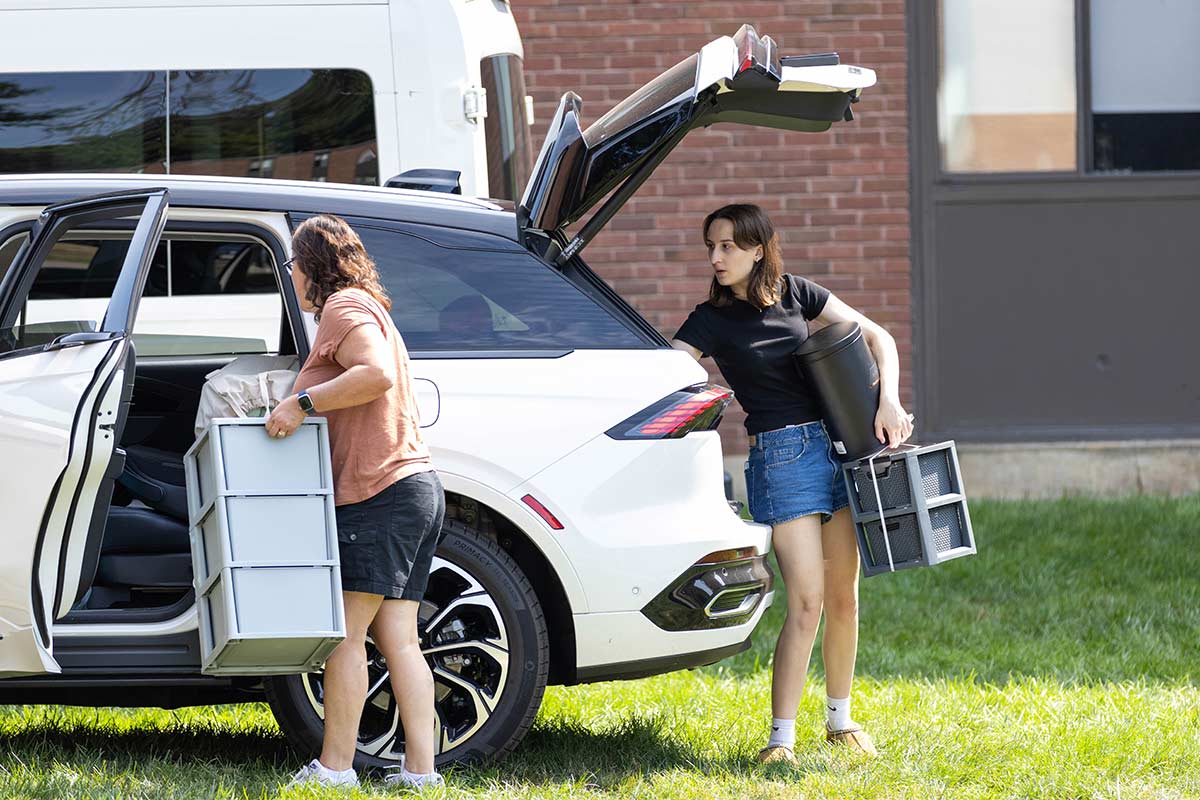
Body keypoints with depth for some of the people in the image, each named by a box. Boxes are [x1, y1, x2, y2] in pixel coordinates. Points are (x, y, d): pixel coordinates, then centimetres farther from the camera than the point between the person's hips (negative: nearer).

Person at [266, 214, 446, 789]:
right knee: (397, 635, 5)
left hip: (379, 493, -10)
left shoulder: (345, 308, -6)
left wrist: (302, 402, -21)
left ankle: (335, 765, -10)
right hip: (414, 488, 10)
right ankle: (420, 769, -1)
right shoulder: (366, 309, 26)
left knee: (346, 631, -9)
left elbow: (378, 375, -23)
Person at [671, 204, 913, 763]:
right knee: (806, 602, -14)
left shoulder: (796, 295, 7)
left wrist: (889, 402, -4)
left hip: (841, 444, 3)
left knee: (843, 598, 8)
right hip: (780, 458, -3)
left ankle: (840, 719, 23)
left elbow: (876, 338, 10)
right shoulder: (710, 321, 0)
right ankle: (781, 738, -10)